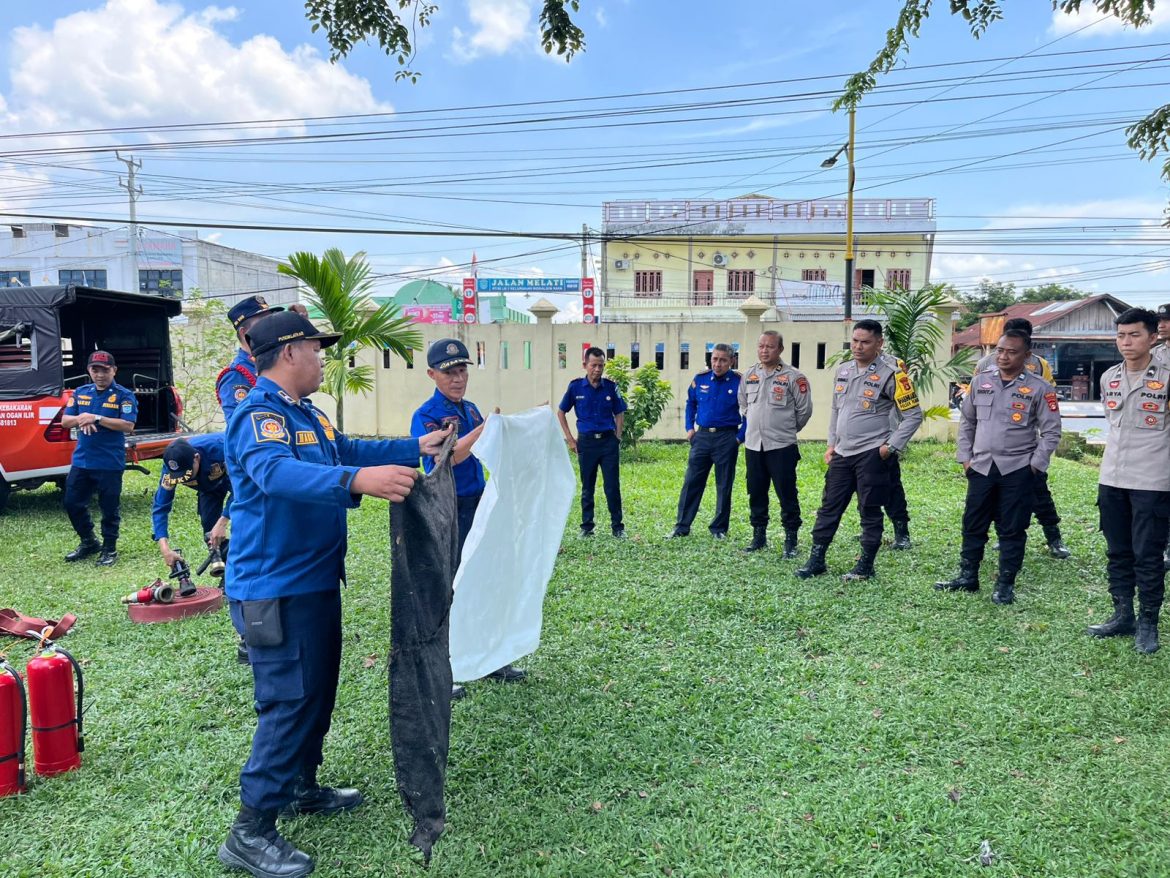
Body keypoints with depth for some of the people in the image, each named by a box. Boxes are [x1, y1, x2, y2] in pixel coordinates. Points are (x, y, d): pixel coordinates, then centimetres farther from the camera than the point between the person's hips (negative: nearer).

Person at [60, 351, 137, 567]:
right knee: (72, 503, 11)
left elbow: (128, 425, -15)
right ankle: (88, 542, 30)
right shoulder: (80, 393, 11)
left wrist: (96, 418, -20)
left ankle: (109, 549, 18)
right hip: (81, 460, 6)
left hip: (110, 464, -5)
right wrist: (81, 419, -11)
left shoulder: (124, 395, -5)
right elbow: (65, 421, 10)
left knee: (109, 507, 3)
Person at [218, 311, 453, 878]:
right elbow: (277, 472, -40)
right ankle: (251, 831, 9)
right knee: (290, 703, -5)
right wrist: (358, 480, -55)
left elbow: (349, 450, 25)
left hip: (315, 581, 10)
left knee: (317, 692, 21)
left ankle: (302, 788, 39)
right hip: (277, 590, -10)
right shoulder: (258, 416, -20)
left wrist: (415, 448, 16)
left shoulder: (306, 413, 12)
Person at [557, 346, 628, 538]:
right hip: (586, 441, 0)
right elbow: (561, 412, 8)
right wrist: (570, 439, 4)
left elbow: (619, 413, 12)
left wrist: (618, 437, 3)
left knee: (613, 486, 0)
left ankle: (617, 526, 11)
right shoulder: (576, 386, -1)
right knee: (587, 488, 8)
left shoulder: (610, 387, 0)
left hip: (608, 440, 0)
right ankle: (586, 526, 19)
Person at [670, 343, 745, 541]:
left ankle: (719, 529, 18)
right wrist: (689, 428, 11)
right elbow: (690, 403, 19)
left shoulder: (739, 382, -8)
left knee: (724, 486, 6)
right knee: (691, 482, 4)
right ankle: (682, 526, 11)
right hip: (702, 436, 3)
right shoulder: (700, 379, 3)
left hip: (726, 438, -3)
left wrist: (740, 437, -8)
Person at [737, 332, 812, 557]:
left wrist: (787, 430, 9)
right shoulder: (749, 376, 8)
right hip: (753, 445, 5)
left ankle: (791, 540, 9)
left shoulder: (793, 377, -8)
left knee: (787, 495, -1)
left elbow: (804, 410, -2)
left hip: (782, 446, -5)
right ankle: (759, 535, 24)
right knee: (756, 494, 12)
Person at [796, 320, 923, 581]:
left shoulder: (890, 375, -9)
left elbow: (913, 415, -7)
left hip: (871, 455, -6)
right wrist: (831, 444, 15)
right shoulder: (843, 371, 10)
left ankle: (866, 565, 15)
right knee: (829, 507, 9)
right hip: (842, 454, 6)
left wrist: (891, 447, -12)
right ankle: (816, 560, 17)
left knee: (870, 511, 3)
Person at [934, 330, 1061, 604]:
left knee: (1012, 530, 3)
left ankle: (1005, 585, 14)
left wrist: (1035, 464, -7)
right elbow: (966, 421, 13)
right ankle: (968, 577, 23)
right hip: (981, 467, 4)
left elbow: (1051, 431, -2)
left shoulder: (1039, 388, -4)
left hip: (1017, 470, -3)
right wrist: (965, 457, 7)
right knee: (973, 525, 10)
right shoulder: (980, 381, 6)